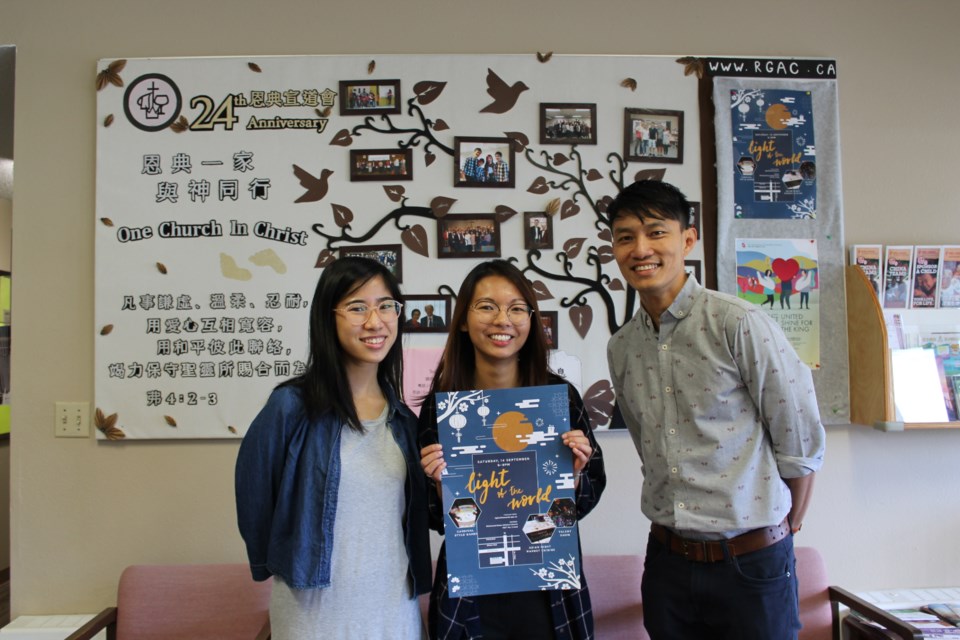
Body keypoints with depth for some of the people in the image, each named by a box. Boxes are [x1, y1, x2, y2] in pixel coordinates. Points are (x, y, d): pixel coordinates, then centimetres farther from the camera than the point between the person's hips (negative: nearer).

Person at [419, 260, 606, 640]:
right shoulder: (439, 405, -10)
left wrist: (575, 472, -18)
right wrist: (441, 484, -21)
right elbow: (439, 522, -2)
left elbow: (584, 504, 1)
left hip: (549, 594, 1)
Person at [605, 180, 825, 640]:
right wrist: (679, 523, 11)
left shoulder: (739, 323, -13)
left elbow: (801, 444, -7)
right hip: (667, 559, 5)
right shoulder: (620, 347, 3)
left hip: (750, 562, -4)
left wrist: (782, 531, 2)